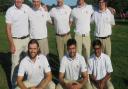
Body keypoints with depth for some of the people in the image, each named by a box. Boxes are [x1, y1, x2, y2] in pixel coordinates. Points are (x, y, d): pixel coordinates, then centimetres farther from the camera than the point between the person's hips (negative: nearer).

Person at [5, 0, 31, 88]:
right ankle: (14, 84, 14)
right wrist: (12, 44, -13)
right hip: (16, 40, -4)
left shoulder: (27, 8, 0)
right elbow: (8, 29, -10)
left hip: (27, 38, 4)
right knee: (15, 63, 1)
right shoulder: (10, 11, -11)